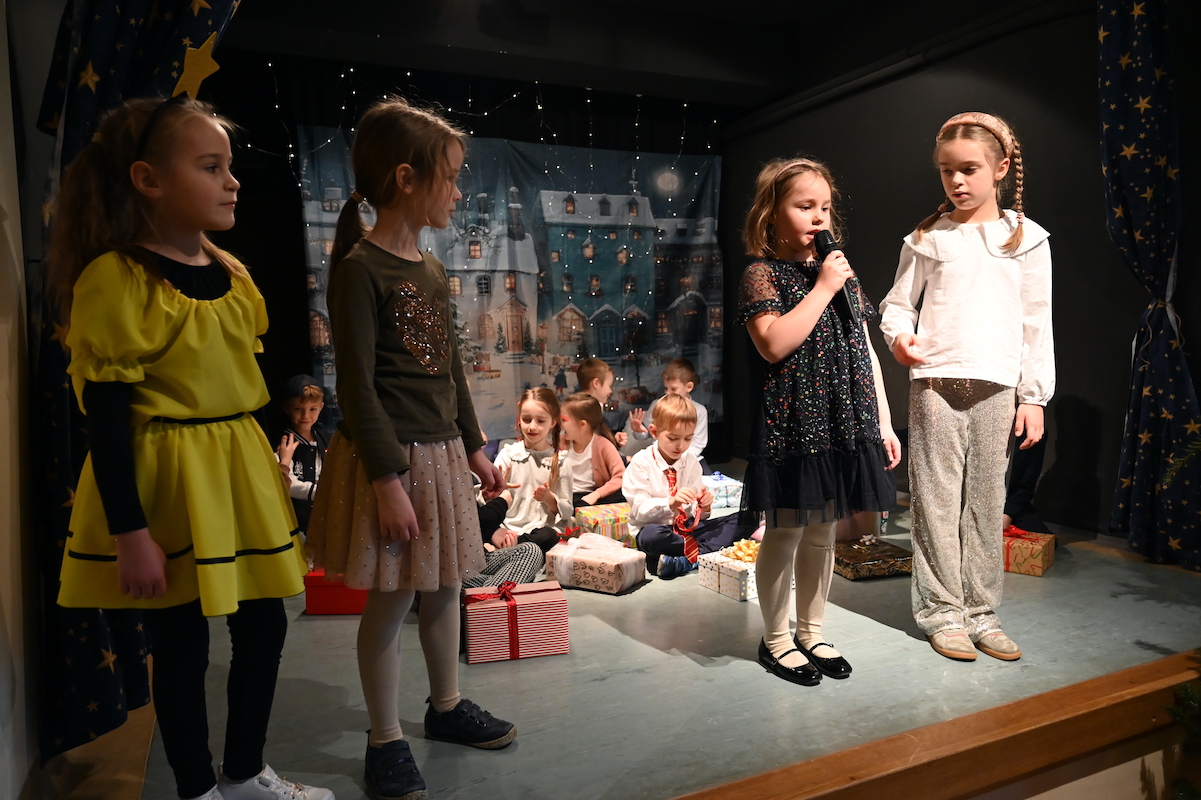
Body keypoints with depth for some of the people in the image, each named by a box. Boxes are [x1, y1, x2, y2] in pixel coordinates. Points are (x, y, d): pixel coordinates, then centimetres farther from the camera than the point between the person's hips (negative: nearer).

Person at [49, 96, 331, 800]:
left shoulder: (232, 274, 7)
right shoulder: (114, 279, -15)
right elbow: (107, 418, -16)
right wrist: (130, 534, -16)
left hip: (242, 471, 7)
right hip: (167, 480, -7)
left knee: (265, 625, 13)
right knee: (182, 644, 8)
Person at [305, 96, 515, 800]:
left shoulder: (433, 269, 10)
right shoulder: (359, 268, -14)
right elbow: (357, 385, -17)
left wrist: (474, 446, 16)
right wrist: (388, 479, -19)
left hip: (442, 452, 8)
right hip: (390, 457, -8)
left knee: (446, 588, 18)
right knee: (390, 601, 5)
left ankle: (447, 705, 38)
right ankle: (386, 740, 24)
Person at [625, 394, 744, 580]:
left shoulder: (691, 462, 7)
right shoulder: (641, 463, -7)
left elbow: (697, 514, 7)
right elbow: (639, 509, -15)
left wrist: (704, 506, -18)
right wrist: (671, 503, -32)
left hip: (688, 527, 5)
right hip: (654, 528, -5)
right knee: (652, 536, -42)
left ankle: (684, 561, -28)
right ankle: (704, 551, -18)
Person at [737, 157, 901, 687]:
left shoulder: (841, 274, 15)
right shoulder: (762, 275, -5)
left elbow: (866, 354, 15)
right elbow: (773, 344, -22)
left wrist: (883, 424, 11)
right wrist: (822, 288, -16)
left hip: (844, 427, 6)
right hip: (791, 428, -6)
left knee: (823, 533, 15)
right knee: (785, 533, 3)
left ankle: (811, 631, 31)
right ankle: (776, 639, 21)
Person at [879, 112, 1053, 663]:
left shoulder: (1027, 239, 9)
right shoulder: (927, 239, 6)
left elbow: (1037, 324, 8)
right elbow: (898, 303, 9)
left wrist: (1034, 396, 4)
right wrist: (900, 334, -14)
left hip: (996, 388, 1)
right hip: (935, 381, -1)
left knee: (986, 501, 6)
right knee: (937, 499, 0)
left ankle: (980, 611, 19)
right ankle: (942, 612, 12)